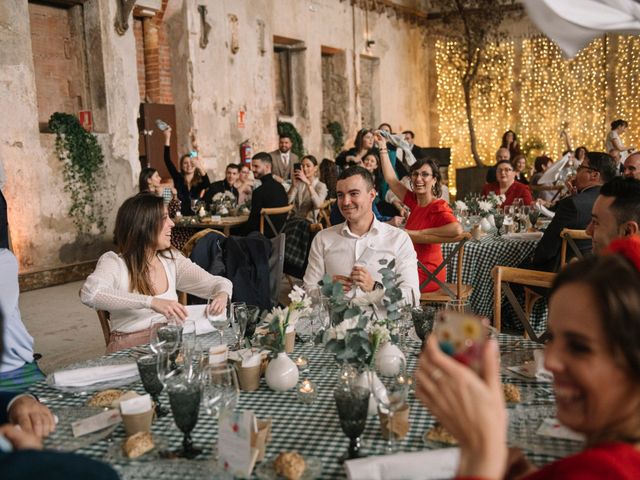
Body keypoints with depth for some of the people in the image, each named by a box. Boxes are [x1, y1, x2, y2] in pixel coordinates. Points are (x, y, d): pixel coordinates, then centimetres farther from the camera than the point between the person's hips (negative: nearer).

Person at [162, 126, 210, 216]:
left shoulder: (199, 181, 4)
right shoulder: (178, 179, 4)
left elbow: (207, 185, -18)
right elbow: (167, 160, -3)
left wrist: (201, 168, -32)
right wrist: (167, 138, -10)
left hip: (196, 215, 0)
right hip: (180, 216, 0)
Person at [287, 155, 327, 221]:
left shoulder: (321, 186, 1)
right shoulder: (298, 183, 12)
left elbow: (318, 205, -20)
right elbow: (287, 201, -2)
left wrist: (308, 183, -23)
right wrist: (294, 184, -13)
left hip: (309, 222, -2)